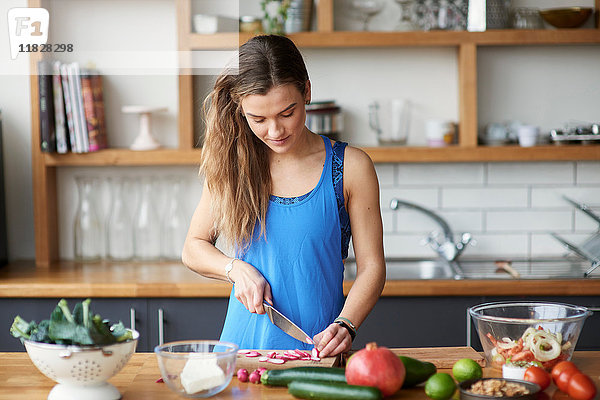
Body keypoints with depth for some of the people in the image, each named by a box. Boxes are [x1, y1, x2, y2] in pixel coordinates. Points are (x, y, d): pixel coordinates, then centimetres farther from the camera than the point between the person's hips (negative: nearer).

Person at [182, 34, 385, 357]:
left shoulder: (351, 167, 0)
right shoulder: (232, 165, 6)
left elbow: (371, 267, 1)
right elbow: (193, 248, 16)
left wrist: (344, 326, -15)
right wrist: (236, 269, -4)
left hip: (319, 347, -2)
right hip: (245, 343, 2)